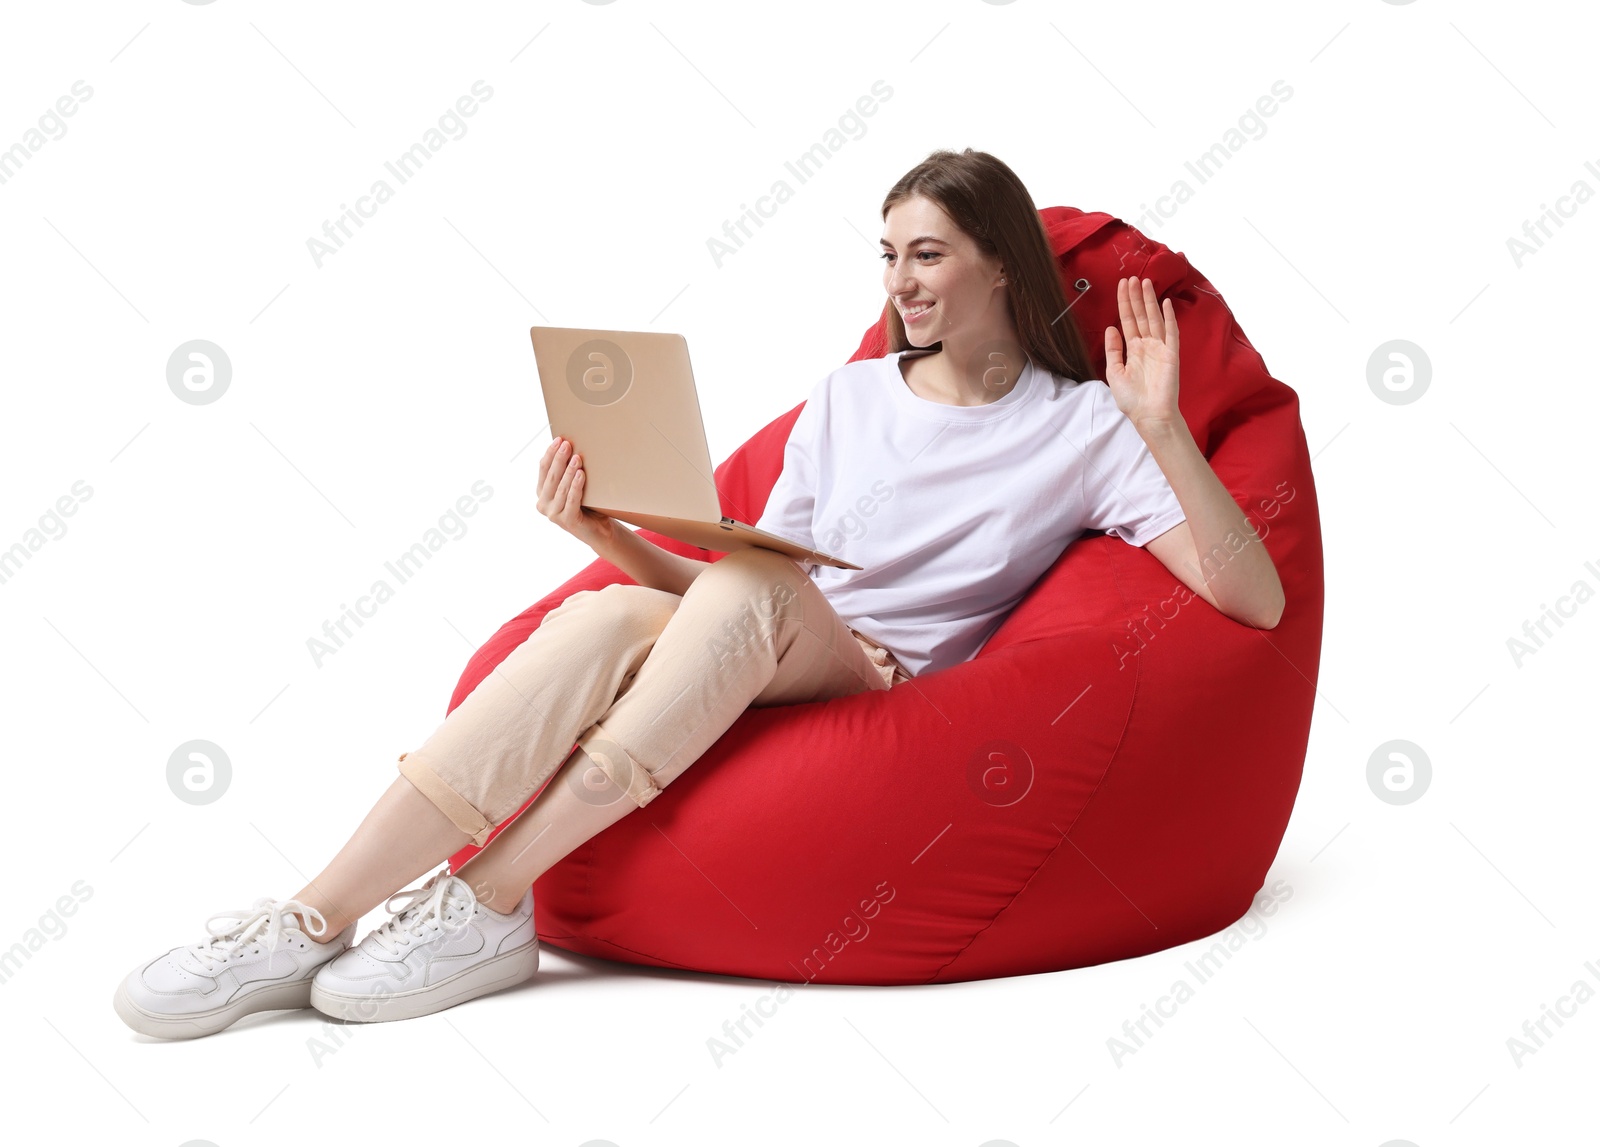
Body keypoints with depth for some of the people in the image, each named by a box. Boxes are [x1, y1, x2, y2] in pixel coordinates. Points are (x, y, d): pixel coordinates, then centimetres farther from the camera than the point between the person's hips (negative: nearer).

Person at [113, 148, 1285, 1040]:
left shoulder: (1082, 425, 5)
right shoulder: (848, 398, 18)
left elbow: (1255, 601, -6)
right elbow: (730, 605, 13)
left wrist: (1162, 432, -17)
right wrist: (610, 532, -4)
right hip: (762, 683, 3)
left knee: (748, 587, -34)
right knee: (606, 614, -30)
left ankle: (489, 903, -31)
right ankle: (314, 920, -32)